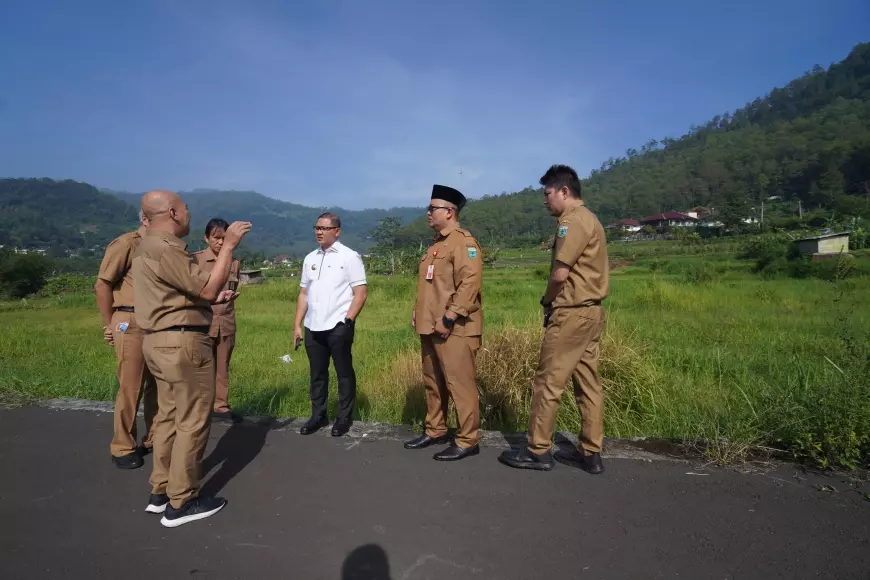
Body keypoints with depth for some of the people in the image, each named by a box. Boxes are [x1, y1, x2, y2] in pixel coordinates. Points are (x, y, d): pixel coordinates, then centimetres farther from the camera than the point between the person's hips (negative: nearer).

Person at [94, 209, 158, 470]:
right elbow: (102, 285, -9)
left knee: (157, 385, 13)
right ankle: (123, 448, 14)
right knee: (130, 388, 0)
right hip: (130, 323, -7)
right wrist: (109, 324, -6)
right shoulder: (125, 243, -6)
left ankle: (154, 438, 27)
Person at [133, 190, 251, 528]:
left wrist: (216, 299, 12)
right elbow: (207, 288, -21)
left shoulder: (149, 246, 17)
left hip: (160, 341, 11)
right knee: (192, 422, -1)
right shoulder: (165, 249, -18)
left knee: (168, 417, 17)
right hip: (182, 343, -11)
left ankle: (161, 491, 27)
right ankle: (181, 503, 9)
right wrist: (229, 245, -16)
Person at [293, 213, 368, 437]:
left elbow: (361, 292, -7)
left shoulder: (349, 257, -2)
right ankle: (318, 415, 27)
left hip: (338, 327, -5)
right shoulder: (310, 258, 13)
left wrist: (347, 321, -13)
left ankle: (344, 418, 19)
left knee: (344, 373, 6)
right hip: (313, 328, 5)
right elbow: (303, 294, 15)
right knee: (317, 374, 13)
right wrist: (297, 325, 10)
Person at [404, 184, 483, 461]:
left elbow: (470, 282, -22)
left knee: (459, 384, -3)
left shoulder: (463, 242, -11)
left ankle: (467, 441, 8)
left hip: (454, 329, -10)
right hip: (430, 327, 10)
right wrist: (418, 313, 16)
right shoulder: (437, 244, 19)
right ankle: (435, 431, 31)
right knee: (433, 383, 17)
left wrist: (449, 317, -23)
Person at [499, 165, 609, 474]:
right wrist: (554, 299, 5)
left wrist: (547, 300, -1)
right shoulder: (588, 219, 17)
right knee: (588, 383, 11)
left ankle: (538, 451, 10)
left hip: (571, 313, -10)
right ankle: (590, 453, 19)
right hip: (590, 311, 10)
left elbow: (559, 274, -20)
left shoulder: (573, 221, -14)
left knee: (548, 381, -1)